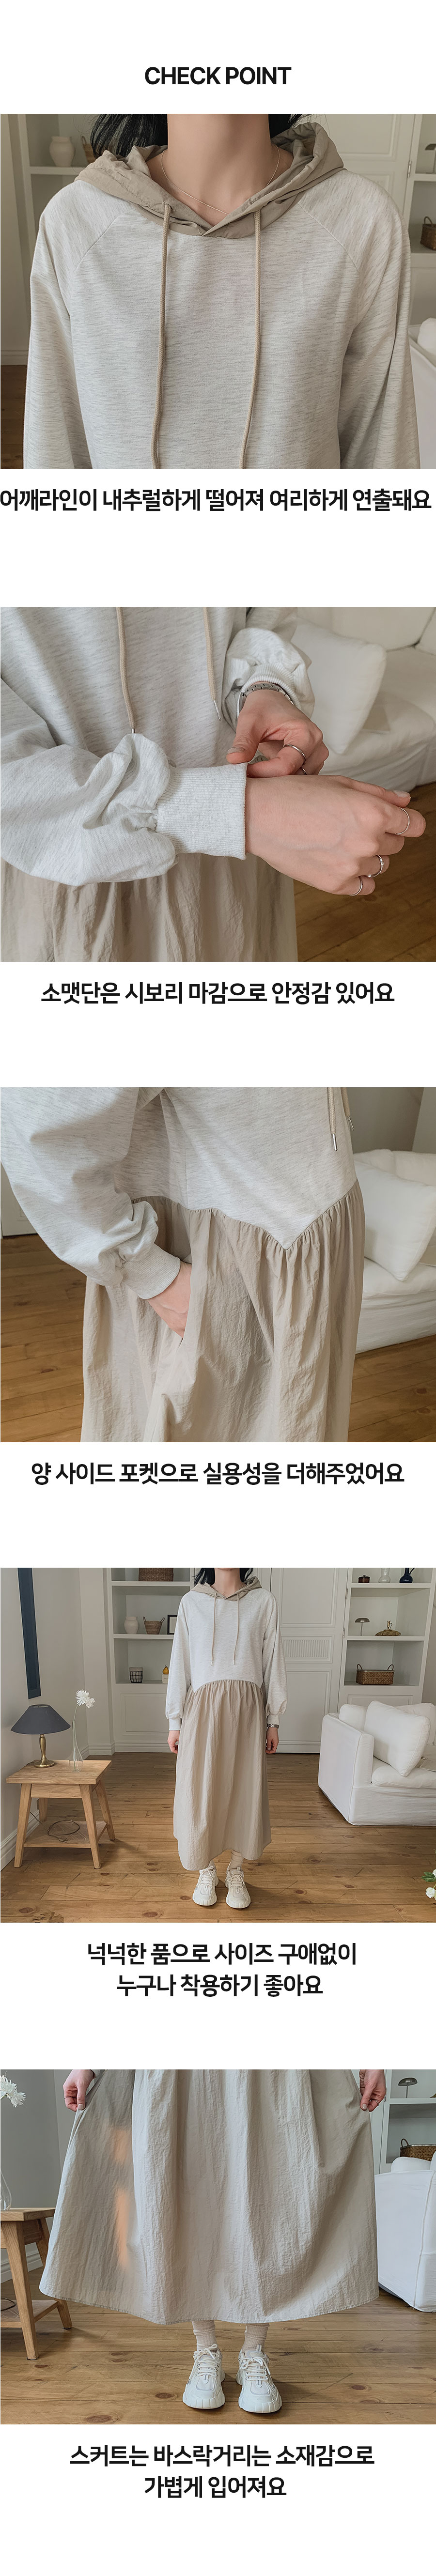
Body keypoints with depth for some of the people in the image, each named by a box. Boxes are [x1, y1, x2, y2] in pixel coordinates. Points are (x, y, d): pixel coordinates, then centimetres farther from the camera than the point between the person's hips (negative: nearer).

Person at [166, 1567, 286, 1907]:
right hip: (203, 1709, 0)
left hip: (247, 1710, 0)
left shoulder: (264, 1602, 3)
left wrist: (273, 1721, 4)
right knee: (201, 1791, 3)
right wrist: (175, 1722, 4)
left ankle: (237, 1872, 19)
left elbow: (273, 1663, 5)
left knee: (245, 1788, 4)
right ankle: (207, 1871, 19)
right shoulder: (192, 1602, 4)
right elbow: (180, 1663, 7)